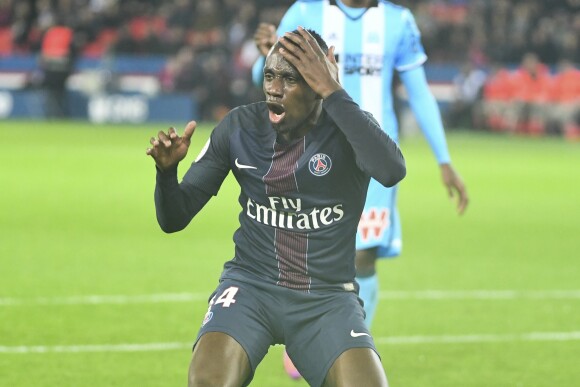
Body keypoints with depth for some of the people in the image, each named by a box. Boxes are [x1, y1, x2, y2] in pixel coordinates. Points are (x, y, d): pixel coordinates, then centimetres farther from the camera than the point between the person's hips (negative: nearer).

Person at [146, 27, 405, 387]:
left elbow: (392, 171, -31)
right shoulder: (239, 127, -1)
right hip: (251, 287, 0)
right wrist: (167, 169, -20)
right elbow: (174, 218, 2)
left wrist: (332, 91, -29)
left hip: (328, 298, 0)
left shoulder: (348, 128, -6)